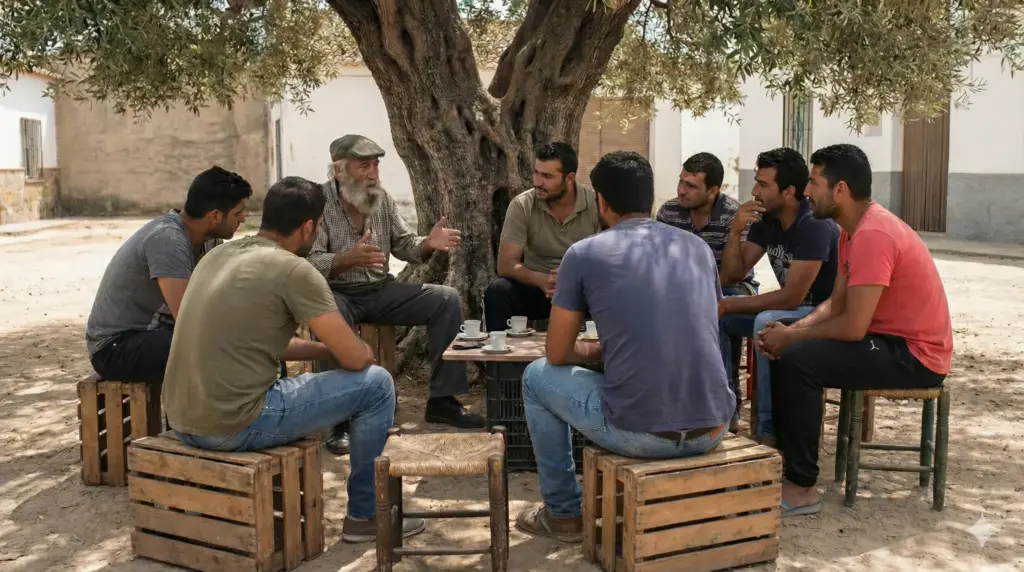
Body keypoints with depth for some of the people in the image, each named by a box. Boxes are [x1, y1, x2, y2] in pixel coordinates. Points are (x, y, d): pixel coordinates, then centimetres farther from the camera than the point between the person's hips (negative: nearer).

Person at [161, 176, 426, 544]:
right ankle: (365, 514, 16)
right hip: (233, 425, -8)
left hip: (182, 421, 9)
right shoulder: (293, 269, -12)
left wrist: (326, 349, 17)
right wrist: (344, 349, 13)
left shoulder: (219, 255, 12)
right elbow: (355, 358, -10)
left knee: (283, 376, 36)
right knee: (375, 383, 2)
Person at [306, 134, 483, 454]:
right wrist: (349, 259, -40)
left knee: (447, 299, -9)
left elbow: (404, 245, 9)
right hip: (337, 293, -6)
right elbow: (308, 263, -22)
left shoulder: (382, 198, 6)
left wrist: (428, 244, -14)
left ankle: (442, 400, -3)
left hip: (381, 290, 6)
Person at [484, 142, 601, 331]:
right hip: (537, 286, 1)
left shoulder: (597, 202, -11)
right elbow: (506, 264, -14)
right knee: (497, 291, -28)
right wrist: (541, 280, -34)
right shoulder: (522, 205, -10)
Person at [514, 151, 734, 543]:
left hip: (638, 434, -5)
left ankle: (563, 512, 29)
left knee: (537, 376, 21)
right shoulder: (698, 248, 12)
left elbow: (557, 354, 6)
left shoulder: (583, 254, -1)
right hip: (712, 429, 5)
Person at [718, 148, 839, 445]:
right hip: (790, 308, 9)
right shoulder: (766, 219, 1)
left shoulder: (815, 225, -24)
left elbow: (791, 297, -28)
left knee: (767, 323, -36)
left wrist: (729, 305, -22)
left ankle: (769, 432, -26)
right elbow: (732, 274, 1)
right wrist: (735, 231, -15)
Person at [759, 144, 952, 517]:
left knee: (797, 360, -23)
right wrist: (789, 331, -7)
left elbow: (853, 327, -27)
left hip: (915, 356, -10)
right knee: (786, 348, 8)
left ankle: (801, 488, -14)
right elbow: (835, 305, 9)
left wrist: (789, 337, -13)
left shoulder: (873, 236, -24)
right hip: (889, 339, 10)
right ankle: (782, 453, 14)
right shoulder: (853, 230, 8)